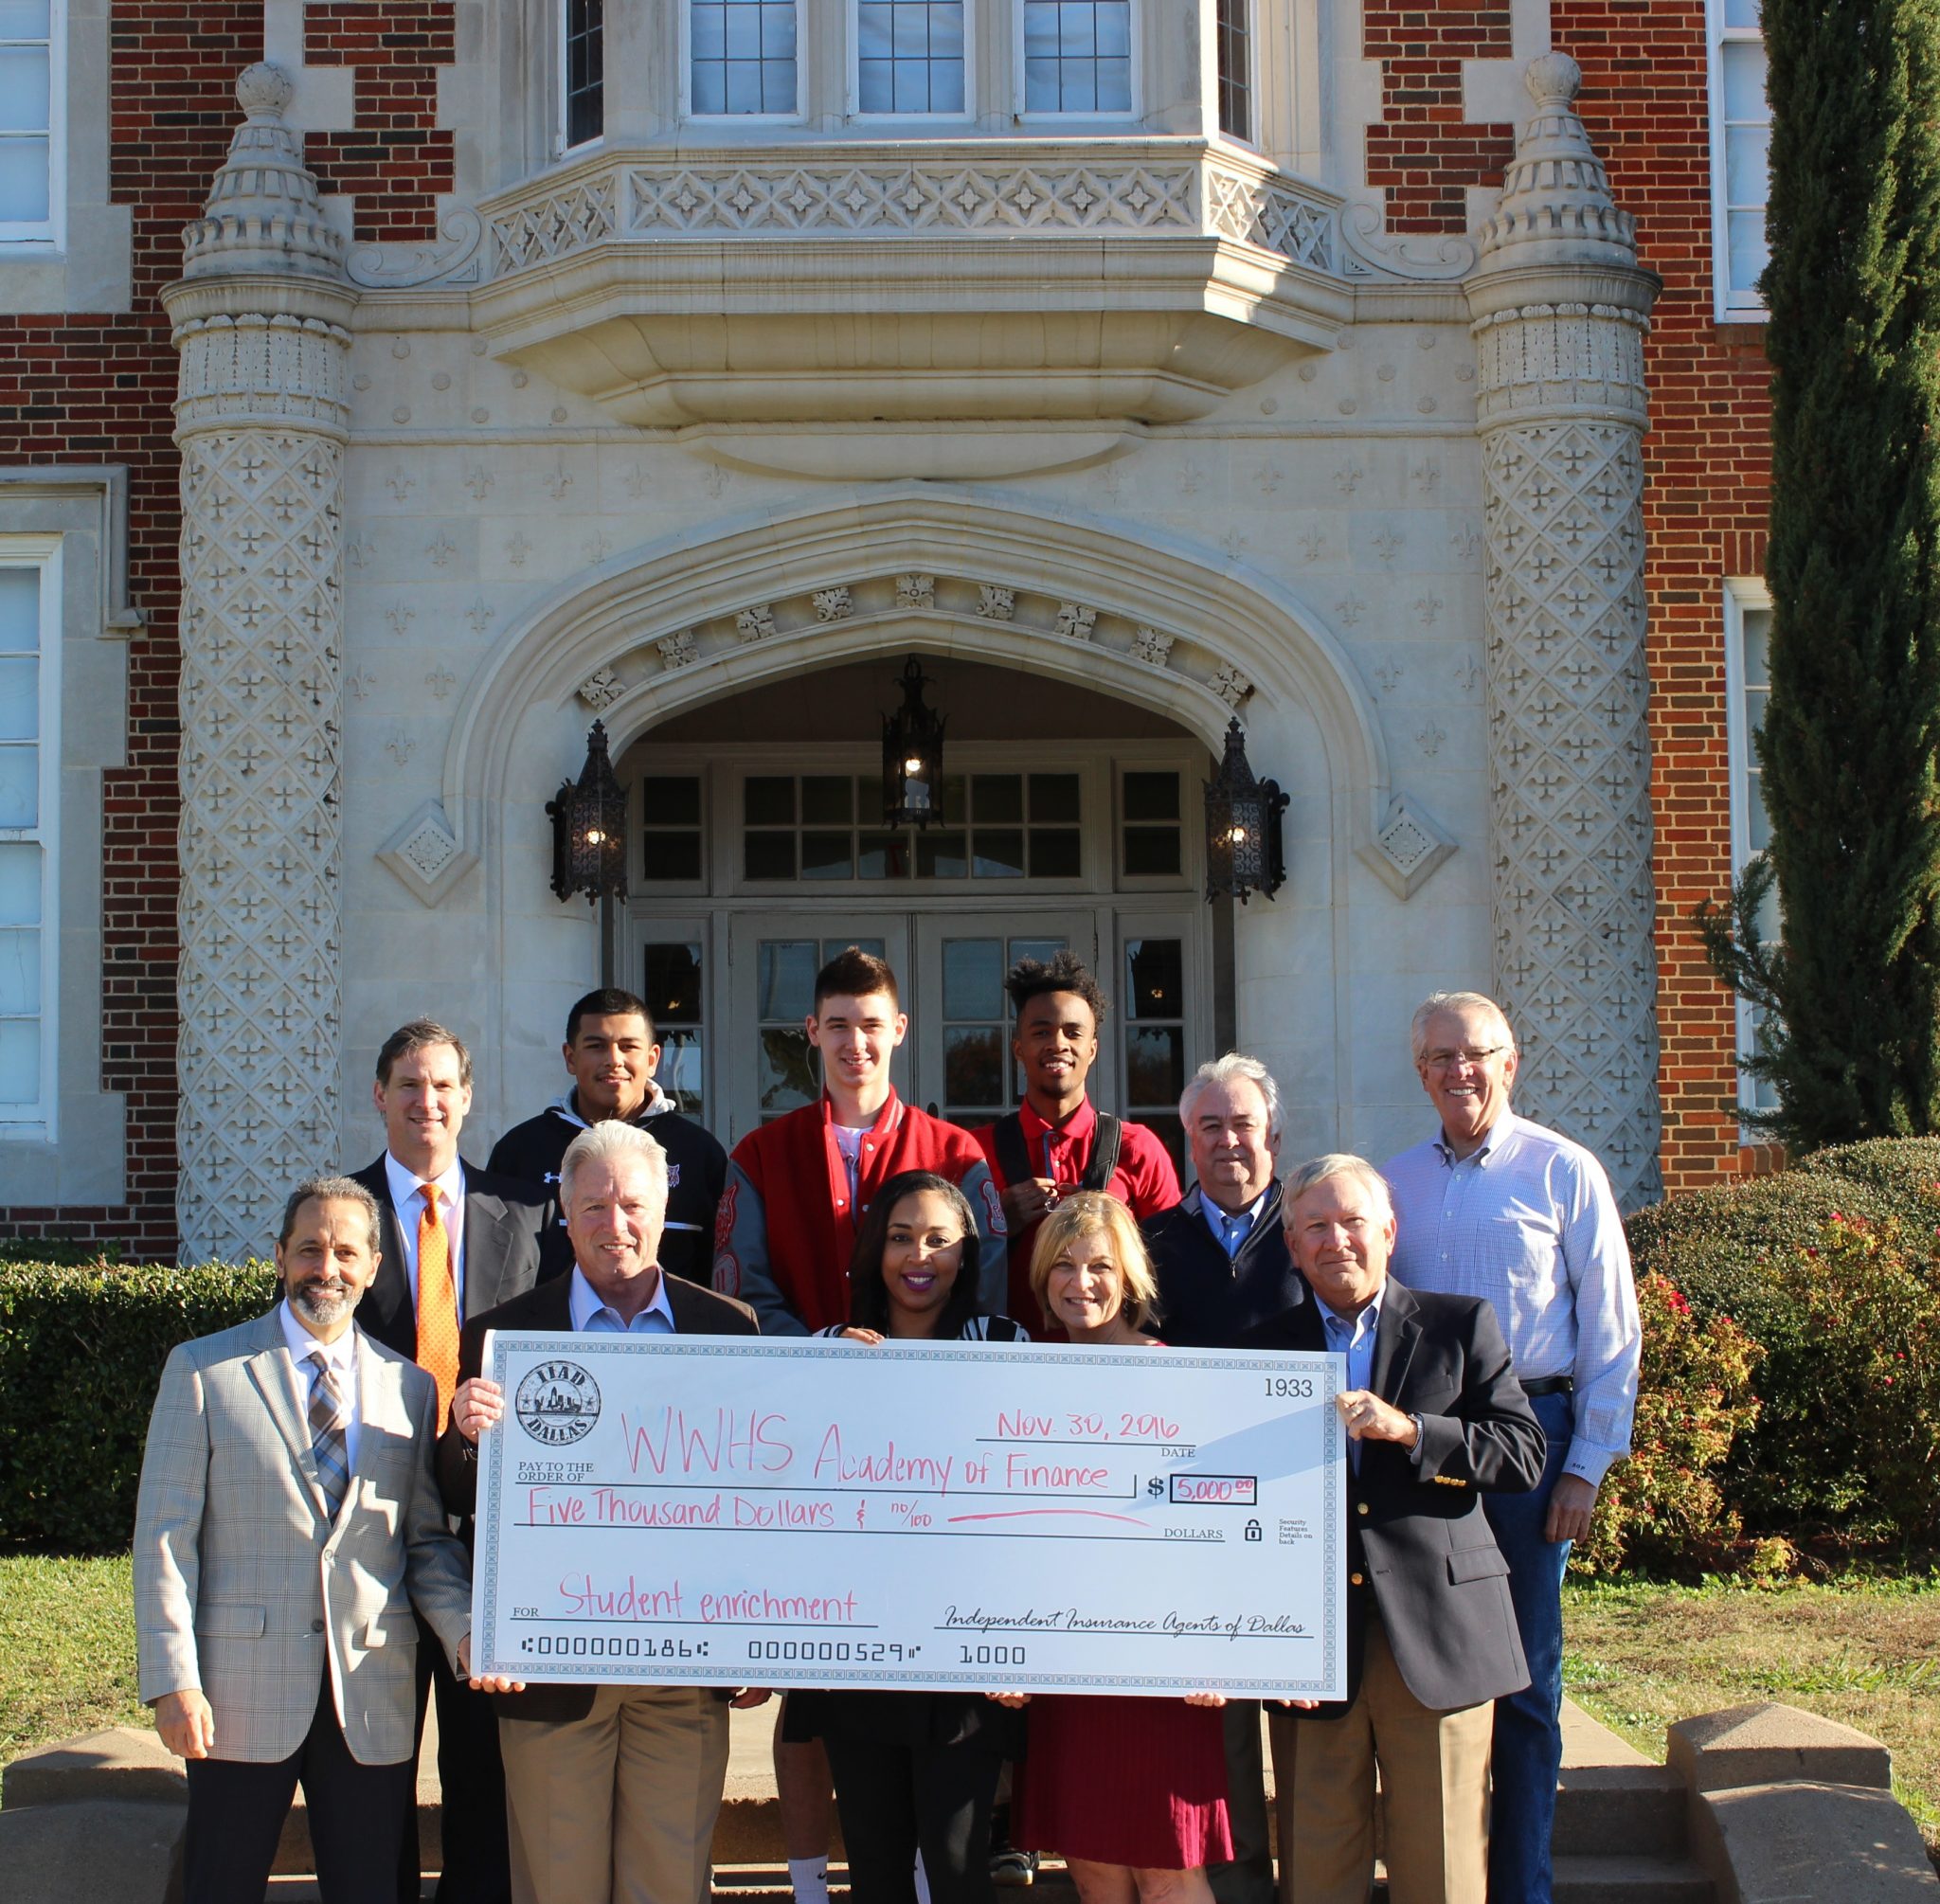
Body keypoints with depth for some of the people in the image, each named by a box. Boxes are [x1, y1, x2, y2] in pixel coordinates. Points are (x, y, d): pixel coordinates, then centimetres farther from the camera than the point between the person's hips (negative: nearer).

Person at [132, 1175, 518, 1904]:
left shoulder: (410, 1387, 11)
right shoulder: (202, 1370, 2)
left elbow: (427, 1540, 10)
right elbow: (165, 1535, -1)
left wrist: (465, 1631, -9)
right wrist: (173, 1680, -9)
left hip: (375, 1703, 2)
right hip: (243, 1693, -2)